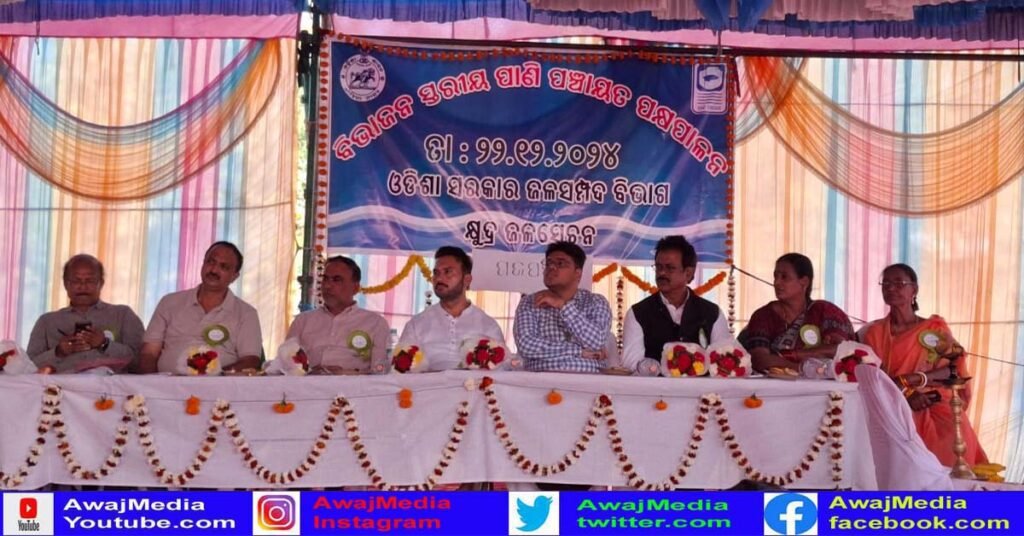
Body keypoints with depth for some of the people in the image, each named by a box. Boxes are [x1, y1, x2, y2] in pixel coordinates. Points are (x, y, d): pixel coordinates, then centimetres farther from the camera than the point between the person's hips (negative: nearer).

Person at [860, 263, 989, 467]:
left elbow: (955, 368, -3)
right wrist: (905, 395, -16)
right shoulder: (874, 332, 9)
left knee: (956, 438, -27)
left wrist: (914, 379, -18)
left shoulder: (936, 328, 7)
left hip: (935, 409, 0)